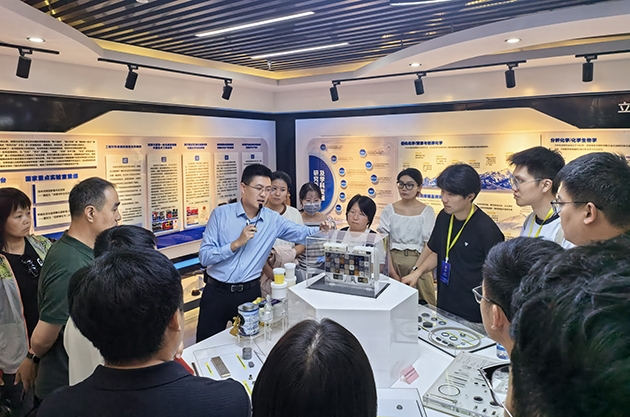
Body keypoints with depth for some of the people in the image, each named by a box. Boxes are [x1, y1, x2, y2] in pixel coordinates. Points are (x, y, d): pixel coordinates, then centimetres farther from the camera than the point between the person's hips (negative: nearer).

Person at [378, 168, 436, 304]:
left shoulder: (427, 211, 2)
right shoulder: (389, 210, 6)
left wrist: (414, 271, -16)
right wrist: (392, 272, -10)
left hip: (418, 263, -1)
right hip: (393, 261, 1)